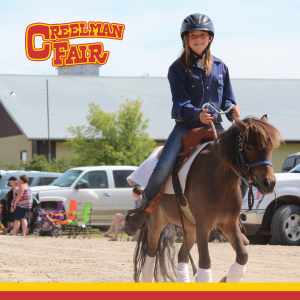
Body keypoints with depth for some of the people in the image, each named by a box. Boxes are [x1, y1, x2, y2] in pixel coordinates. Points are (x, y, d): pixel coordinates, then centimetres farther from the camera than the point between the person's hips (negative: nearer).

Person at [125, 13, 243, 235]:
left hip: (214, 125, 4)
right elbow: (181, 104, -9)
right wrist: (197, 114, -29)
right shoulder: (178, 69, 0)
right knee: (163, 168, -24)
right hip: (186, 125, -4)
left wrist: (233, 110, -9)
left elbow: (227, 99, 15)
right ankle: (143, 210, -1)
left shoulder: (220, 67, 13)